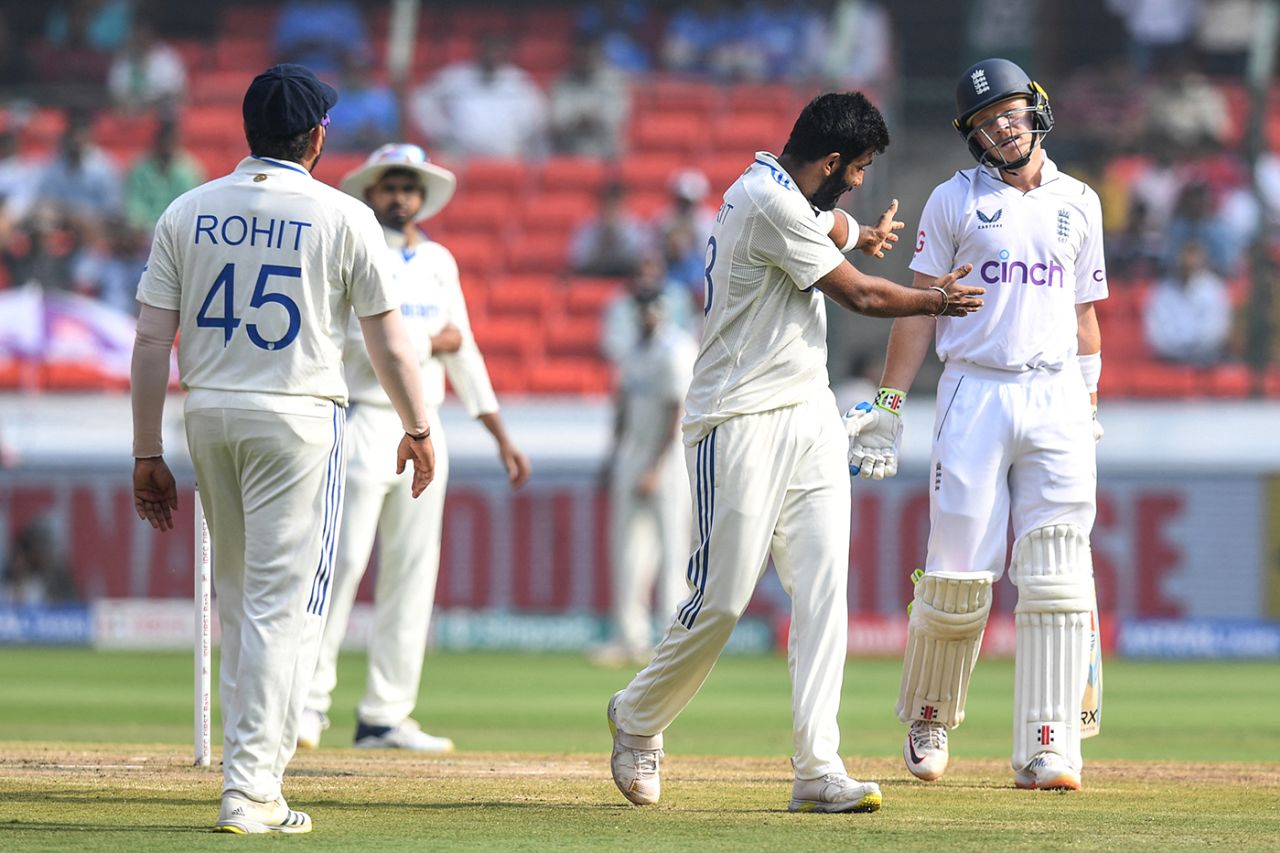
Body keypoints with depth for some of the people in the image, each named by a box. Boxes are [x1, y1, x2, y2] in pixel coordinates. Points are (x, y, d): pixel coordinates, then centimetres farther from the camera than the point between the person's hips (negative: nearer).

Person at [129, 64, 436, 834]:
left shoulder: (188, 213, 4)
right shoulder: (342, 217, -5)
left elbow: (152, 342, 1)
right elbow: (389, 341, -2)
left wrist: (148, 455, 6)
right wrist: (418, 428, 12)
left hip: (209, 416, 4)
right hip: (299, 417, -4)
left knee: (240, 600, 18)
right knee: (284, 605, -4)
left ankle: (250, 766, 22)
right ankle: (251, 791, -10)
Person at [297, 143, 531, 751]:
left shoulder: (440, 262, 16)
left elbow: (464, 354, 18)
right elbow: (368, 340, -17)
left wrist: (501, 437, 15)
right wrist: (434, 342, -5)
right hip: (365, 423, -6)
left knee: (413, 573, 4)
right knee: (343, 561, -12)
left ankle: (386, 716, 7)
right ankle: (310, 701, -8)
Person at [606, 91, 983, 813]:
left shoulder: (792, 193, 13)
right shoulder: (770, 205, -16)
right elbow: (861, 296, -9)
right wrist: (935, 301, 5)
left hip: (810, 416, 9)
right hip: (742, 423, -9)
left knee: (823, 587, -4)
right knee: (721, 599, -7)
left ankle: (818, 769, -10)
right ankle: (638, 718, 19)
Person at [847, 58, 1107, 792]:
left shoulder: (1079, 203, 13)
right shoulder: (953, 201, 5)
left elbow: (1084, 316, 17)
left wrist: (1091, 412, 12)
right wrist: (890, 405, -3)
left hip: (1057, 396, 2)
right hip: (974, 394, -2)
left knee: (1057, 581, -8)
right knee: (959, 577, -3)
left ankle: (1048, 752, -10)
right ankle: (928, 719, 21)